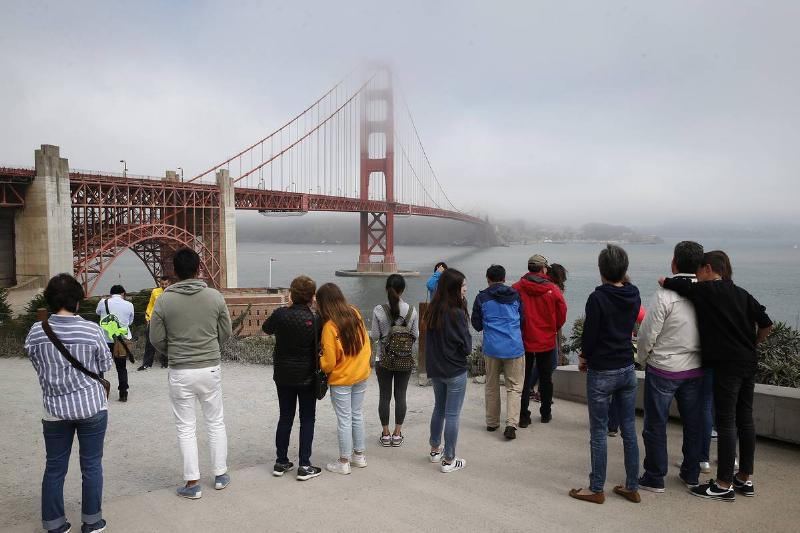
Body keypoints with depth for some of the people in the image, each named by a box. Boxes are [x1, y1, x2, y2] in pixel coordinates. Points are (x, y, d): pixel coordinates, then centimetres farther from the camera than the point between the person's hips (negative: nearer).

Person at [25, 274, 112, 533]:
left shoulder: (36, 332, -8)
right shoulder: (92, 330, -14)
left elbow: (37, 366, 5)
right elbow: (105, 364, -2)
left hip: (54, 409, 2)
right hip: (92, 407, -2)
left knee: (54, 467, 15)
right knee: (91, 465, 11)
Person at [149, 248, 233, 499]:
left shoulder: (164, 301, -8)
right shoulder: (215, 296, -6)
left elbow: (157, 340, -3)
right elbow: (225, 333, 0)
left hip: (180, 372, -1)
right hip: (210, 369, 1)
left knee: (186, 428, 9)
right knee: (216, 422, 15)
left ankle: (192, 483, 13)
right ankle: (220, 475, 24)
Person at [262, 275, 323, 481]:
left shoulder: (280, 314, -12)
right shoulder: (315, 320, -18)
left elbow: (266, 328, 8)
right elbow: (321, 344, -8)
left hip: (283, 375, 3)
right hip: (307, 377, -3)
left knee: (285, 417, 16)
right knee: (307, 419, 8)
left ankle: (281, 463, 22)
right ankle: (304, 466, 9)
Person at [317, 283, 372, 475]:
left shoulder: (329, 326, -21)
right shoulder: (355, 314, -4)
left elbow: (329, 362, -17)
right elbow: (366, 344, 4)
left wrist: (320, 366, 3)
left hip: (340, 379, -6)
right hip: (361, 374, 6)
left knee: (344, 419, 5)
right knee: (358, 415, 17)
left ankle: (344, 462, 16)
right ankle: (360, 455, 28)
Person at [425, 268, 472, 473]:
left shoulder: (432, 311, 0)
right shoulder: (457, 314, -20)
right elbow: (466, 347, -14)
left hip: (435, 369, 7)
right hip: (455, 371, -7)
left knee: (438, 408, 22)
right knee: (452, 415, 4)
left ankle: (435, 450, 35)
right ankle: (449, 460, 13)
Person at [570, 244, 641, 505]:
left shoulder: (597, 298, -18)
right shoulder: (633, 295, 0)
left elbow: (590, 334, -12)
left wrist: (584, 358, 4)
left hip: (601, 373, -6)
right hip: (627, 368, 6)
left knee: (599, 433, 4)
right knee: (629, 430, 14)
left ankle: (596, 490, 14)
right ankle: (632, 487, 24)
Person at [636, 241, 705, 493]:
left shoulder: (665, 294, -19)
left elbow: (647, 333, -15)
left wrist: (644, 360, 3)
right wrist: (695, 355, 16)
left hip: (663, 369, -5)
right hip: (695, 368, 5)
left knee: (656, 424, 7)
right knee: (693, 421, 17)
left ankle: (654, 478, 15)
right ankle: (691, 474, 30)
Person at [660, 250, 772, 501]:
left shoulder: (704, 290, -8)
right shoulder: (742, 294, 12)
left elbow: (664, 281, -10)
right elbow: (766, 325, 9)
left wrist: (666, 281, 13)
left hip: (726, 365, -8)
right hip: (749, 363, 8)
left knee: (726, 423, -3)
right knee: (745, 419, 14)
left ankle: (724, 485, 4)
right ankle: (745, 478, 24)